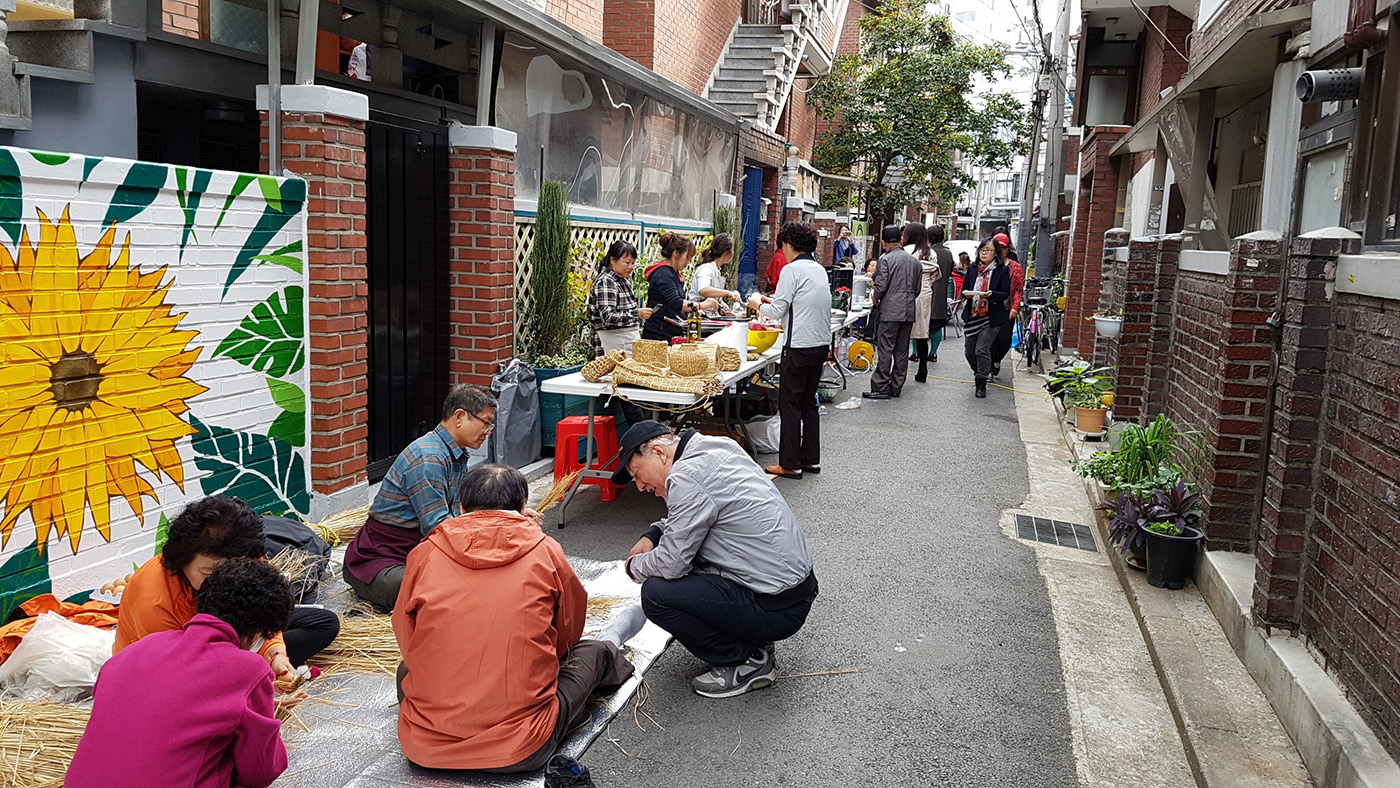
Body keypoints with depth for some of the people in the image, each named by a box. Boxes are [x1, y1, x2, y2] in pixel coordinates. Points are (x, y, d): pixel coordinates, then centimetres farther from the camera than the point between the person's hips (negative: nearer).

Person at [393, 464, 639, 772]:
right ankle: (611, 641, 52)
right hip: (520, 752, -2)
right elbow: (569, 631, 14)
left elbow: (406, 640, 14)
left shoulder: (425, 554, 0)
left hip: (423, 747, 3)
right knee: (593, 652, 20)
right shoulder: (545, 552, -3)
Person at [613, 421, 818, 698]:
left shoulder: (687, 476, -19)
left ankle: (745, 662, 0)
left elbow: (671, 563, -18)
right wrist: (654, 535, 13)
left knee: (655, 594, -14)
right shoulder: (717, 448, 10)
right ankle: (751, 643, 18)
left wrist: (635, 566, 3)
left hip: (776, 610, -10)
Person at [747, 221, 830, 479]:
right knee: (809, 402, 15)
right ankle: (811, 459, 20)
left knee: (790, 404, -2)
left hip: (799, 347, -8)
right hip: (822, 344, 8)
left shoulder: (792, 269, -12)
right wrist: (774, 301, 23)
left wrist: (758, 303, 9)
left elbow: (777, 311, -10)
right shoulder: (820, 269, 13)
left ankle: (790, 464, 1)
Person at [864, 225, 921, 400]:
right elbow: (918, 288, 13)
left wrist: (875, 298, 5)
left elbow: (881, 285, -13)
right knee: (902, 351, 9)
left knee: (885, 350, -4)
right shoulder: (914, 261, 11)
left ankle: (881, 387, -4)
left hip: (890, 311, -6)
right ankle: (896, 387, 15)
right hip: (909, 312, 6)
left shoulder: (886, 259, -8)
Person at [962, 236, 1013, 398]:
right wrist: (966, 294, -12)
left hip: (992, 317, -4)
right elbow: (964, 289, 11)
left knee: (982, 349, -11)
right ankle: (979, 375, 35)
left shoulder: (1002, 271, -2)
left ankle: (982, 385, 0)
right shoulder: (972, 269, 10)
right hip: (972, 316, 5)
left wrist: (991, 295, -24)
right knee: (969, 351, 8)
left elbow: (1005, 294, -5)